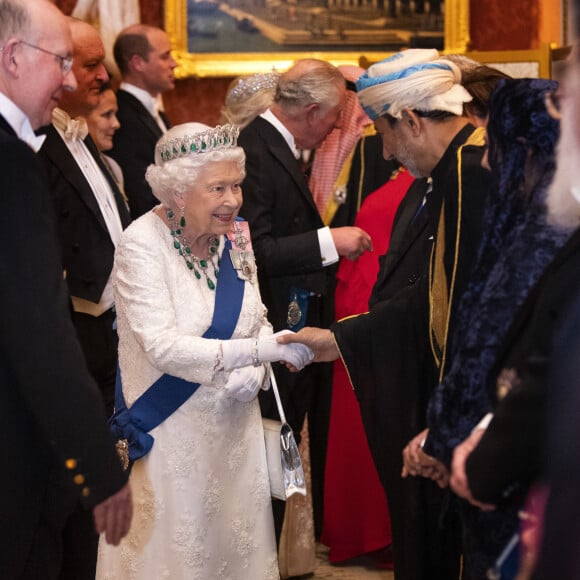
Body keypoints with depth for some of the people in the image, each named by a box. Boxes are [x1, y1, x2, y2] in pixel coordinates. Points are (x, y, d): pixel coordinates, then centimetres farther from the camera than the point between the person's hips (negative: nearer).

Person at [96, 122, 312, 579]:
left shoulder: (235, 234, 0)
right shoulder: (142, 245, -17)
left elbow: (258, 321, 9)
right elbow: (163, 347, -25)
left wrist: (254, 372, -14)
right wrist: (263, 348, -31)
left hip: (234, 424, 5)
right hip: (171, 431, -5)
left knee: (237, 538, 10)